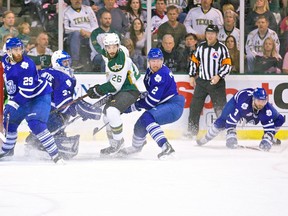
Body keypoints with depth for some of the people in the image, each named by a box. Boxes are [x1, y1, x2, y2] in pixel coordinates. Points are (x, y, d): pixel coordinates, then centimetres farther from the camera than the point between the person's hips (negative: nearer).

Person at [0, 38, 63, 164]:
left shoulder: (26, 66, -29)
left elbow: (27, 91, -32)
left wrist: (14, 103, -36)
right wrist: (11, 96, 22)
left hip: (40, 96, -8)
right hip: (22, 97, 8)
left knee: (35, 124, -26)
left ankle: (55, 155, -24)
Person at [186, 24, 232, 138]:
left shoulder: (222, 48, -5)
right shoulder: (201, 47, 6)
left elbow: (227, 65, -7)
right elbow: (194, 61, 15)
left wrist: (219, 76, -18)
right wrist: (192, 76, 11)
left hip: (217, 82, -4)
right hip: (201, 81, 4)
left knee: (221, 108, -4)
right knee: (195, 106, 2)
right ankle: (192, 131, 9)